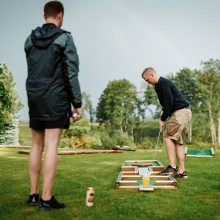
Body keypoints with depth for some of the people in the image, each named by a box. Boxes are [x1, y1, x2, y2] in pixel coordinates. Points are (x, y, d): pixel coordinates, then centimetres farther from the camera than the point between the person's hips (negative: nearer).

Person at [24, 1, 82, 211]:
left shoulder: (30, 39, 12)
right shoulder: (64, 38, -5)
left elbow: (32, 70, 11)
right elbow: (71, 73, -8)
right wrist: (77, 103, -5)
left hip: (34, 97, 6)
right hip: (55, 98, -5)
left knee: (36, 145, 11)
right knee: (51, 146, -5)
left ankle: (33, 194, 16)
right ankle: (46, 198, -3)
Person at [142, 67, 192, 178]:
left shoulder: (163, 83, -12)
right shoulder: (159, 85, 19)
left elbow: (169, 102, -18)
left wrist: (163, 119, -10)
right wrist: (163, 112, 4)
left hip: (180, 112, -10)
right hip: (184, 113, 10)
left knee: (168, 136, -12)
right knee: (177, 141, 9)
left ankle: (172, 167, -13)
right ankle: (181, 171, 9)